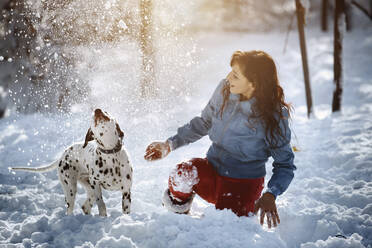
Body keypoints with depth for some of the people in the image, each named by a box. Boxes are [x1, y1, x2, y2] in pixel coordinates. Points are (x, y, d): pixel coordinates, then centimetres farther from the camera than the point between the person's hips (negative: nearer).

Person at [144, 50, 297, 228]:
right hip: (212, 172, 3)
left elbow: (285, 165, -8)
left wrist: (270, 195, -26)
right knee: (182, 175, -31)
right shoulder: (224, 89, -7)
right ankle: (176, 220, 2)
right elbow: (204, 123, 11)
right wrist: (170, 145, 5)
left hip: (243, 185, -3)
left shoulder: (274, 117, -19)